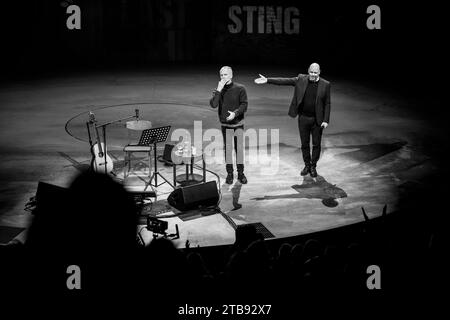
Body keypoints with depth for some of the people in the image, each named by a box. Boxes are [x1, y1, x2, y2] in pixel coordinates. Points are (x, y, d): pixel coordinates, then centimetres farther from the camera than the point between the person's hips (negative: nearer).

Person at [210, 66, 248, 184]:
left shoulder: (240, 89, -5)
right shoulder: (218, 90, 0)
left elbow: (244, 105, -7)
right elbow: (213, 104, -15)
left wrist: (235, 113, -22)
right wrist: (218, 90, -20)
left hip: (238, 123, -1)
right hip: (225, 124, 1)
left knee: (239, 148, 3)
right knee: (227, 148, 4)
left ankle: (240, 173, 14)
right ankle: (229, 173, 14)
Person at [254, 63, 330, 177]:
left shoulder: (325, 84, -5)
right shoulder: (301, 79, -2)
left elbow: (327, 104, -2)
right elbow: (284, 81, -6)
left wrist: (326, 120, -7)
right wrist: (267, 80, -16)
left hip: (317, 120, -1)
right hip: (303, 118, 2)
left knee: (316, 144, 6)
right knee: (304, 143, 11)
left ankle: (313, 167, 22)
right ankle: (307, 165, 26)